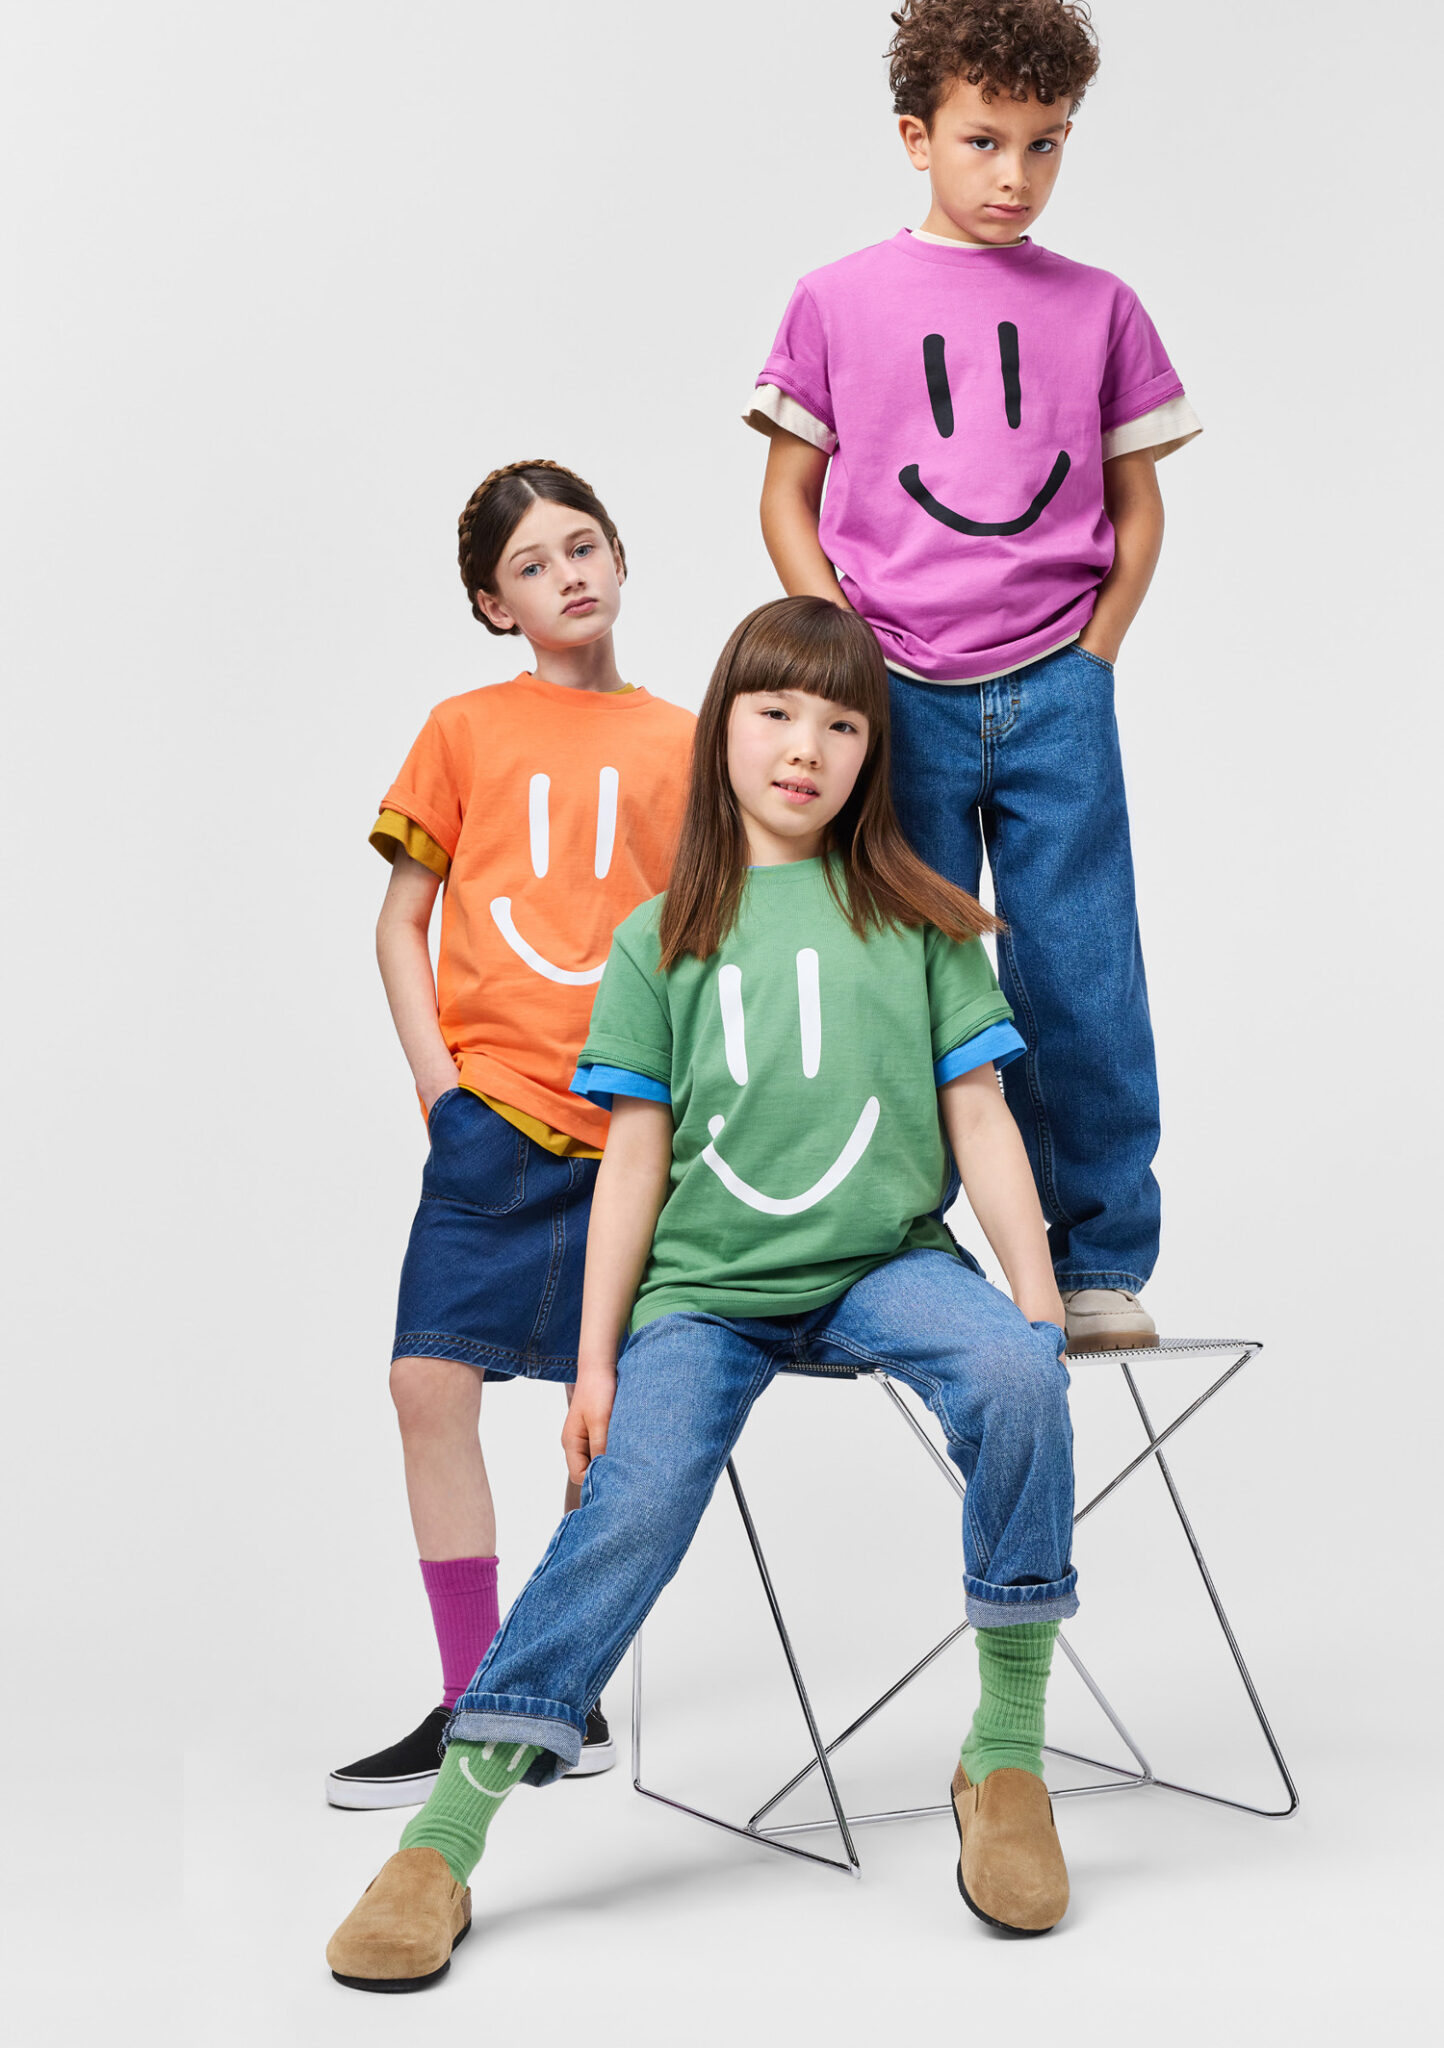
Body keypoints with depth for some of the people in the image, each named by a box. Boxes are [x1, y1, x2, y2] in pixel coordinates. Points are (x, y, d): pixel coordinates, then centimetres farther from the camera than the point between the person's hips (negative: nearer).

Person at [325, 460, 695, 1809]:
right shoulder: (465, 732, 7)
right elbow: (400, 924, 8)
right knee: (430, 1379, -10)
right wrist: (436, 1079, -4)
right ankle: (470, 1703, 1)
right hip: (493, 1112, -1)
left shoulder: (683, 744, 8)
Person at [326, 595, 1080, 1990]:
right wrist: (596, 1358, 2)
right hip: (706, 1285, 0)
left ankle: (1006, 1753, -15)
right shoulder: (661, 939, 10)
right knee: (631, 1503, -23)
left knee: (1014, 1374, -30)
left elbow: (979, 1117, 8)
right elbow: (638, 1158, 7)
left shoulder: (917, 919, 11)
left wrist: (1039, 1292, -3)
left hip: (883, 1261, 0)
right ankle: (441, 1841, -21)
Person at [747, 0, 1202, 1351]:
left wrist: (1094, 653, 2)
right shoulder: (838, 301, 4)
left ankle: (1103, 1265, 14)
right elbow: (787, 496, 8)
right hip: (899, 696, -1)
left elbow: (1136, 504, 14)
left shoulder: (1097, 309, 8)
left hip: (1056, 693, 1)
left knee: (1082, 985, 2)